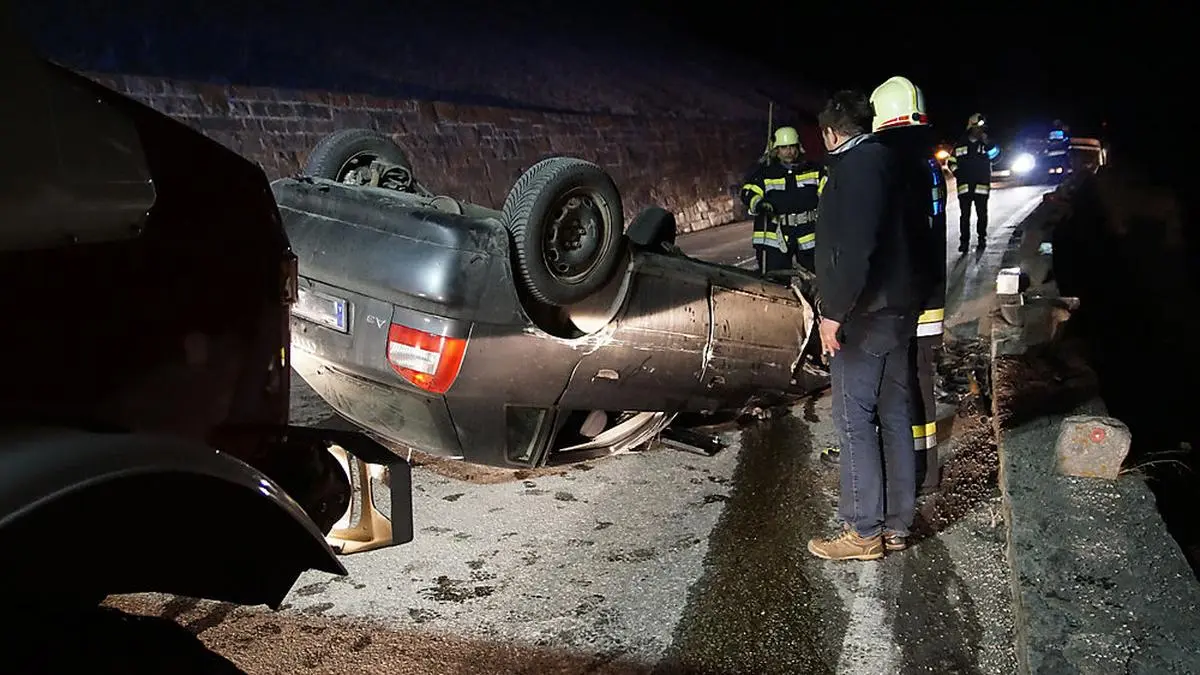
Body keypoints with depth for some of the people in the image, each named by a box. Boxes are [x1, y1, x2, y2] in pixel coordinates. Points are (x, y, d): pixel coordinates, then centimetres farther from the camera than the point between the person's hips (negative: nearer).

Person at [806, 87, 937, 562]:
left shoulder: (856, 166, -13)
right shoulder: (892, 161, 16)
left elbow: (854, 247, -24)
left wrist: (835, 311, -20)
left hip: (864, 315, -10)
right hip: (901, 310, 10)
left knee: (854, 421, -4)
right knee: (894, 416, 12)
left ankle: (864, 532, 2)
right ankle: (896, 524, 21)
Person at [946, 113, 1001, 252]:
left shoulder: (987, 144, 6)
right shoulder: (960, 145, 7)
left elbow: (995, 155, -10)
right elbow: (951, 161, 15)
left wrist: (986, 143, -20)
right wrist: (957, 173, 0)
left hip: (982, 186, 0)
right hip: (964, 186, 0)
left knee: (982, 214, 5)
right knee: (964, 215, 0)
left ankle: (982, 239, 16)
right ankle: (964, 241, 4)